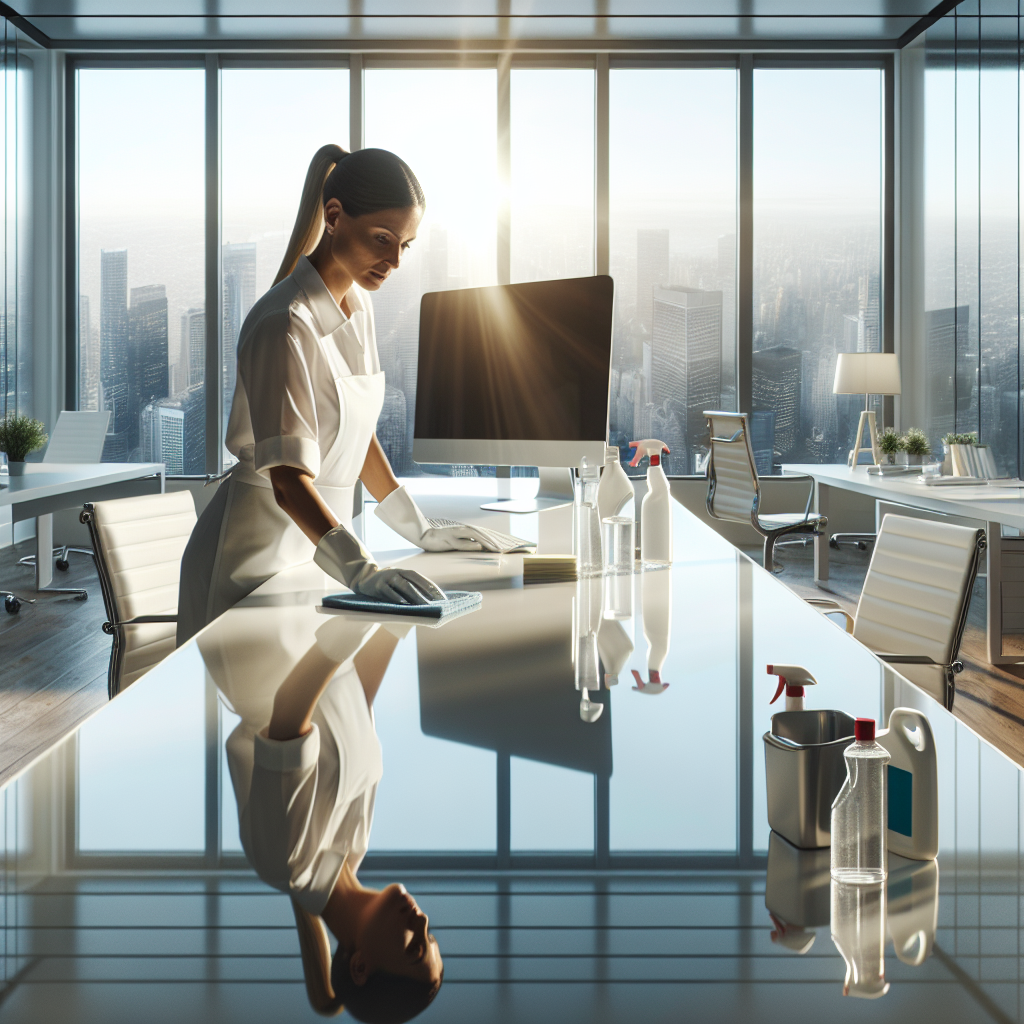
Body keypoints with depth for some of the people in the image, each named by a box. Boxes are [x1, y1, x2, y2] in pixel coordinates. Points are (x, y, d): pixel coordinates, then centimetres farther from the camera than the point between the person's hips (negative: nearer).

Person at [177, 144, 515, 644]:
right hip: (259, 551, -8)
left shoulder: (358, 305, 6)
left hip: (319, 543, 8)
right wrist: (359, 569, -40)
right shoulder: (286, 326, -22)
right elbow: (288, 476, -29)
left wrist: (418, 530, 14)